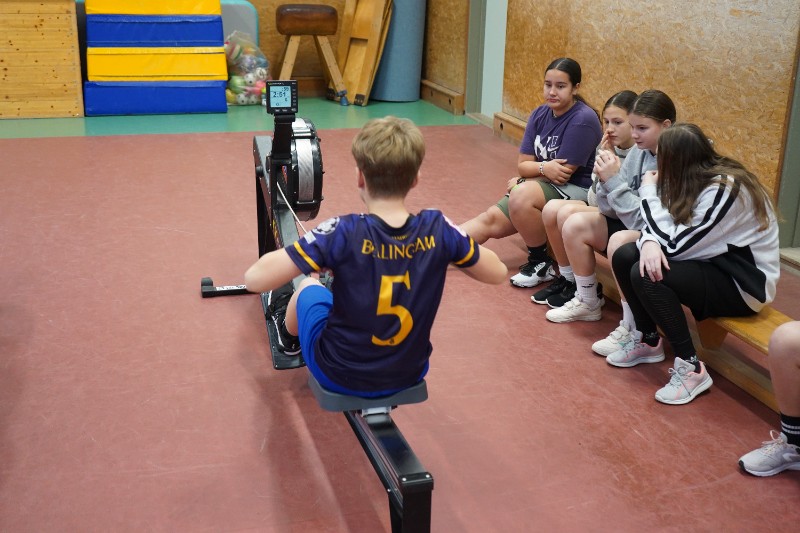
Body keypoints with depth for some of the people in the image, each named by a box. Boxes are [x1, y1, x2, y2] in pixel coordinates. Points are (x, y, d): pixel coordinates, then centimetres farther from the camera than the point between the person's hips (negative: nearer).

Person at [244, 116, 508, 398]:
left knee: (309, 286, 27)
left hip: (340, 376, -2)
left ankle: (290, 334, 59)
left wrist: (311, 253, -10)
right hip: (409, 374, 3)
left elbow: (255, 279, -28)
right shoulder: (438, 230, -18)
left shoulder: (343, 233, -27)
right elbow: (498, 272, -3)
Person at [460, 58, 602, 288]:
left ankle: (541, 264, -16)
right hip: (545, 187, 8)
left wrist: (521, 181, -7)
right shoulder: (540, 114, 4)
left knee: (522, 195, -32)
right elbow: (522, 164, 1)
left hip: (578, 191, -7)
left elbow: (563, 173, -18)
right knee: (490, 219, -4)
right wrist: (544, 168, -22)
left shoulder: (583, 120, -18)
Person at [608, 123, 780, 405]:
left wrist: (650, 193, -15)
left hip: (742, 283, -9)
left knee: (645, 275, -28)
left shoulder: (726, 189, -26)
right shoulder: (698, 179, 1)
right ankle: (649, 342, 10)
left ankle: (691, 368, -18)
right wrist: (650, 241, -27)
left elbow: (675, 244, -26)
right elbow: (666, 227, -2)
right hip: (715, 263, 9)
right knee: (624, 256, -5)